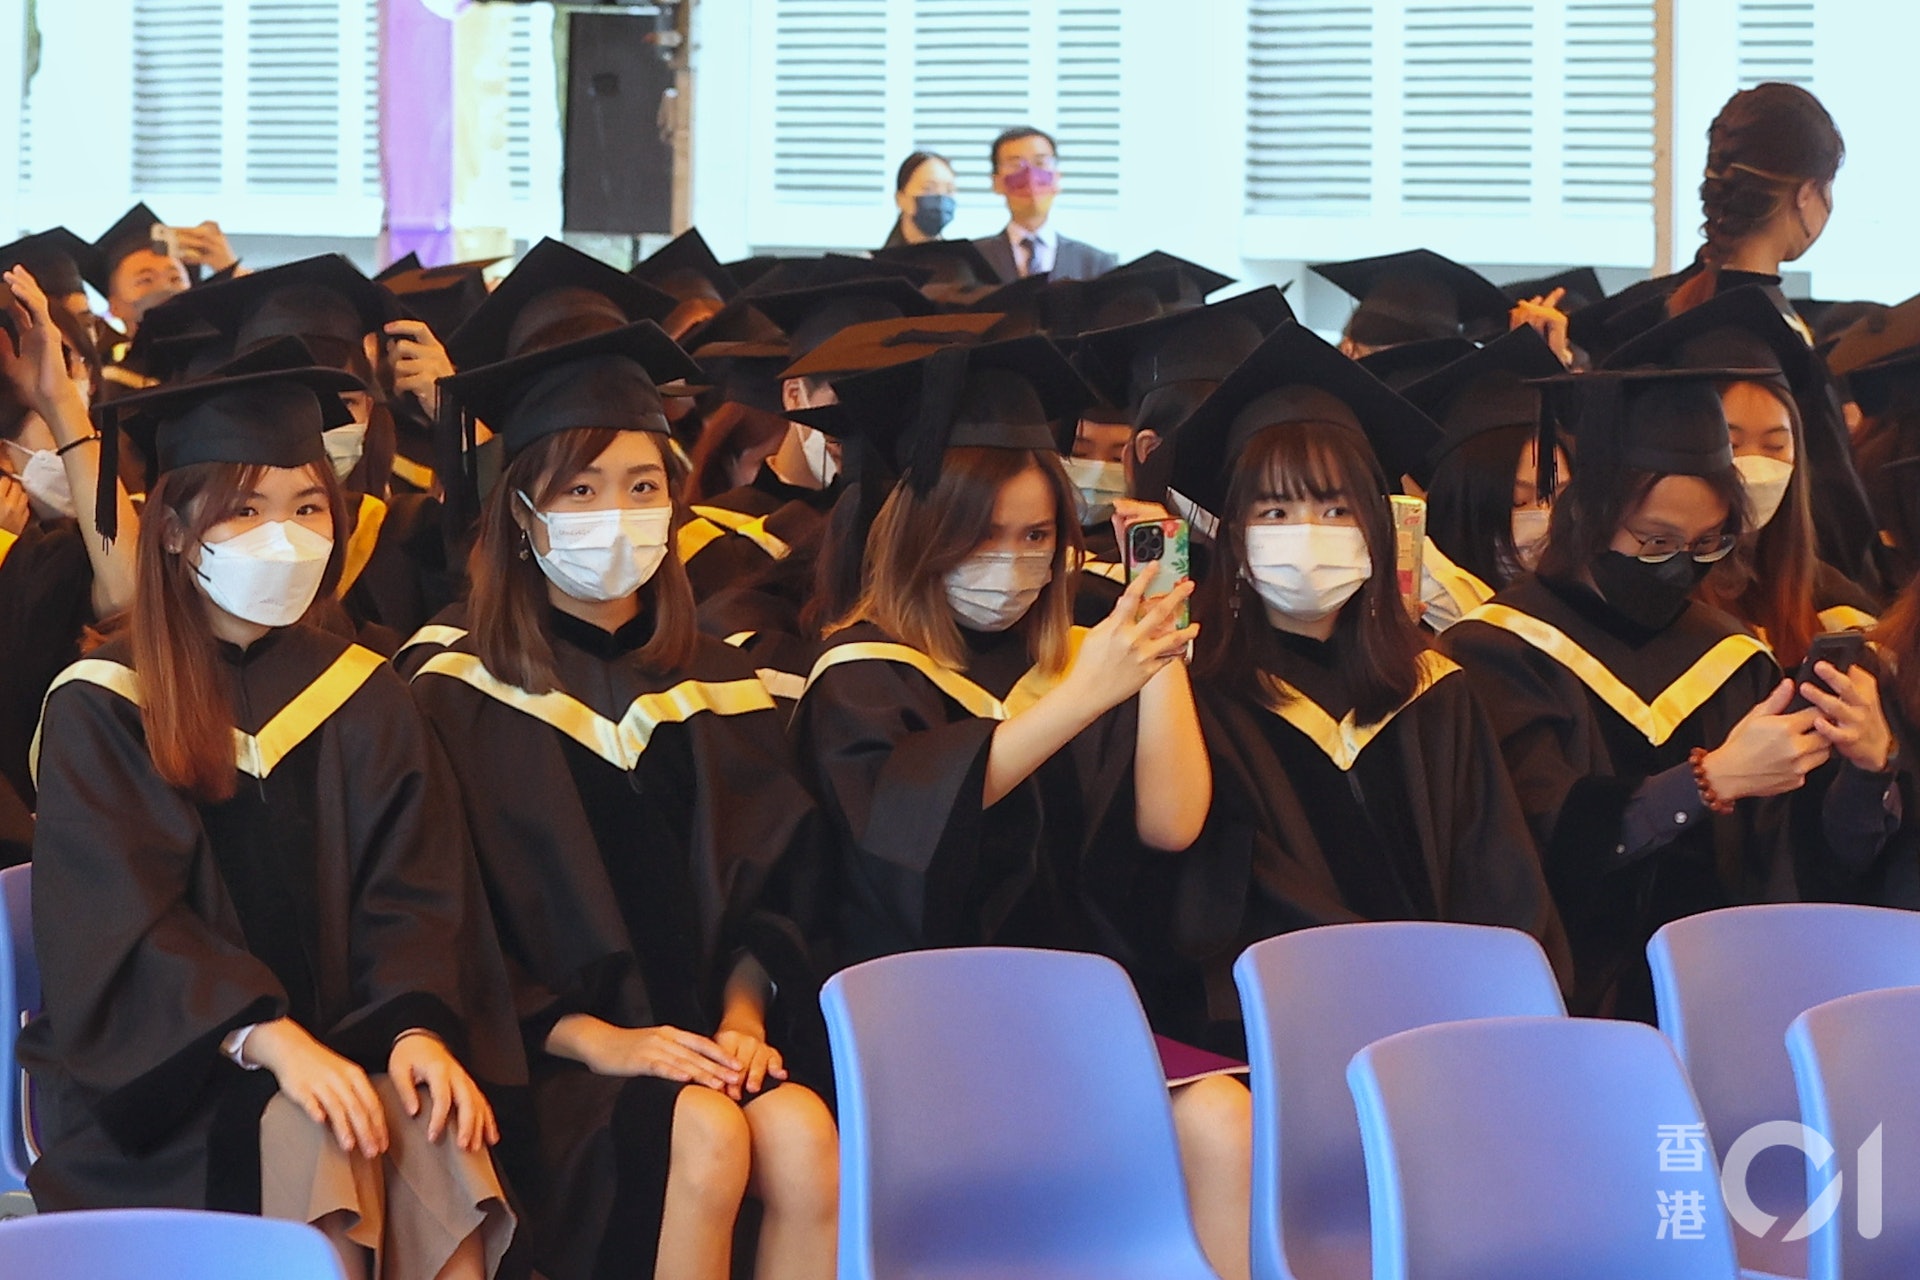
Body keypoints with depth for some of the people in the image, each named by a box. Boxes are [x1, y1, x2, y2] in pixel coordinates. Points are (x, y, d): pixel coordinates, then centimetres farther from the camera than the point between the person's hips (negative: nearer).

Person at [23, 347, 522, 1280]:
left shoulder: (365, 701, 13)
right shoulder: (101, 710, 1)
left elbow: (411, 899, 4)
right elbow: (121, 922, -10)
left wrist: (417, 1031, -18)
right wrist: (268, 1039, -25)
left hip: (339, 1042, 3)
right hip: (162, 1084, -3)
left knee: (436, 1141, -30)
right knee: (305, 1138, -34)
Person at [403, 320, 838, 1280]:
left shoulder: (715, 684, 15)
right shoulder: (460, 680, 1)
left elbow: (763, 888, 14)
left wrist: (742, 1017, -6)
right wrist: (593, 1039, -15)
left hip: (699, 1036, 4)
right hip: (544, 1047, -4)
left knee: (803, 1134, -28)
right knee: (704, 1136, -32)